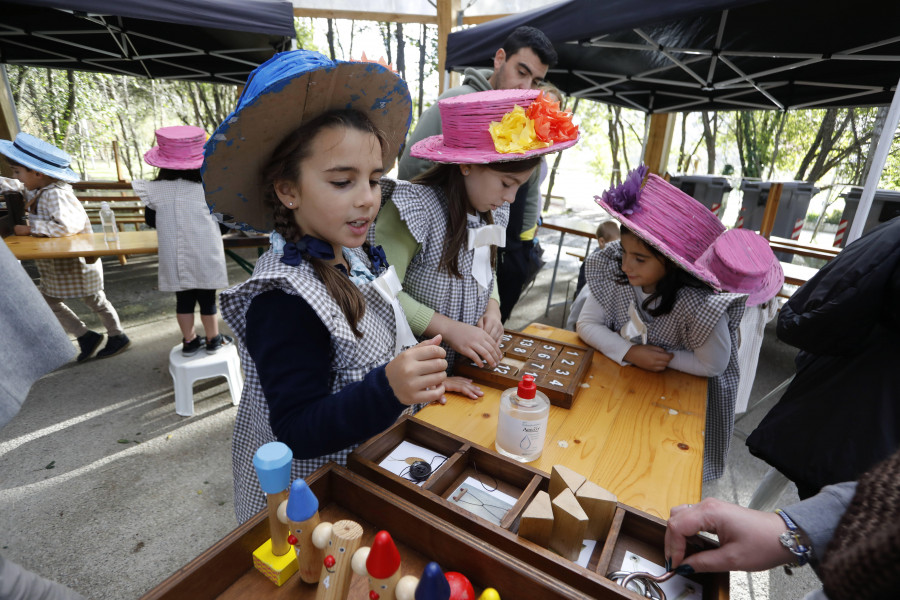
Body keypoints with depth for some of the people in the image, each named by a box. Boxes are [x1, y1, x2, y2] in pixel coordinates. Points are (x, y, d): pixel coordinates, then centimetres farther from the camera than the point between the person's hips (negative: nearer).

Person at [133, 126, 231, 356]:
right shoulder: (208, 188, -13)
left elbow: (152, 222, 8)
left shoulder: (154, 190, -5)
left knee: (183, 298, 14)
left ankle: (189, 341, 26)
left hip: (174, 258, 3)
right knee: (207, 297, 10)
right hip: (205, 257, -2)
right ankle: (213, 340, 22)